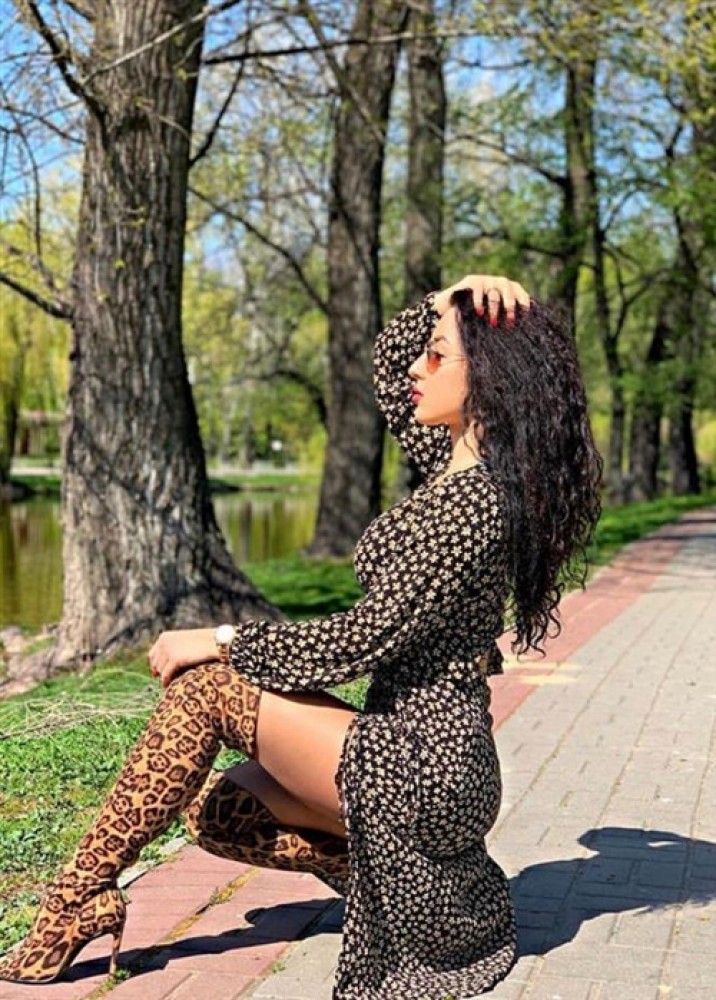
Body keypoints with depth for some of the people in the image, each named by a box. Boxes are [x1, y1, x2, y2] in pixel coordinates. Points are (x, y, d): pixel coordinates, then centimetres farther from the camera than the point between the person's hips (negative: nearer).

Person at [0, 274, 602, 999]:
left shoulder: (476, 501, -21)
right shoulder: (455, 462, 7)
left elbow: (370, 636, -21)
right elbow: (389, 364, 21)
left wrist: (222, 641, -13)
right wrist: (447, 303, 2)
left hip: (421, 766, -10)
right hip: (415, 750, 10)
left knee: (203, 687, -12)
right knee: (215, 810, 13)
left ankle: (73, 906, -7)